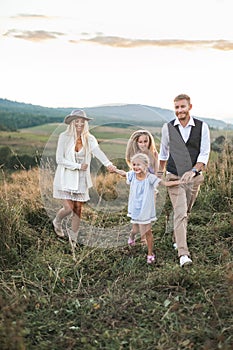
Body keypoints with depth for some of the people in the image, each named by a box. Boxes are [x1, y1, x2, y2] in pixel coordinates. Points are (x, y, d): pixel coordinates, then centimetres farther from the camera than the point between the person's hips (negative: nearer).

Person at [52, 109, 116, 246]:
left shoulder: (89, 139, -3)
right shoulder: (64, 137, -7)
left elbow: (98, 152, -23)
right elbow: (59, 159, -11)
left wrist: (108, 163, -42)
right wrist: (78, 166, -15)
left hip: (81, 179, 2)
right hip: (66, 178, -2)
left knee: (78, 209, 6)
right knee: (68, 208, -6)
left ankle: (73, 238, 25)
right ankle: (57, 222, 29)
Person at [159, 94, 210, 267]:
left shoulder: (202, 127, -4)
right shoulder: (168, 128, -2)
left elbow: (204, 154, -6)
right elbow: (163, 152, 14)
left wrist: (193, 171, -22)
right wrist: (161, 172, 23)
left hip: (194, 177, 2)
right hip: (174, 177, -1)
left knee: (186, 212, 16)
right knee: (180, 213, -12)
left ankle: (179, 238, 41)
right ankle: (183, 254, -14)